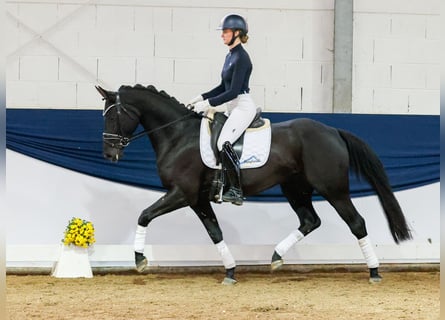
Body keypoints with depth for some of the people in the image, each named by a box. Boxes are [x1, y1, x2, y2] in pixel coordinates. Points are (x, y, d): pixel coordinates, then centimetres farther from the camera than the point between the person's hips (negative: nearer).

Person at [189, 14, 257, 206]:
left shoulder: (241, 58, -15)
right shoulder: (230, 56, 14)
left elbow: (233, 91, -20)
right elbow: (223, 87, 20)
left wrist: (209, 103, -18)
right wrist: (202, 98, 11)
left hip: (243, 107, -11)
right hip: (233, 108, 11)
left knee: (224, 143, -26)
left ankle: (236, 191, -24)